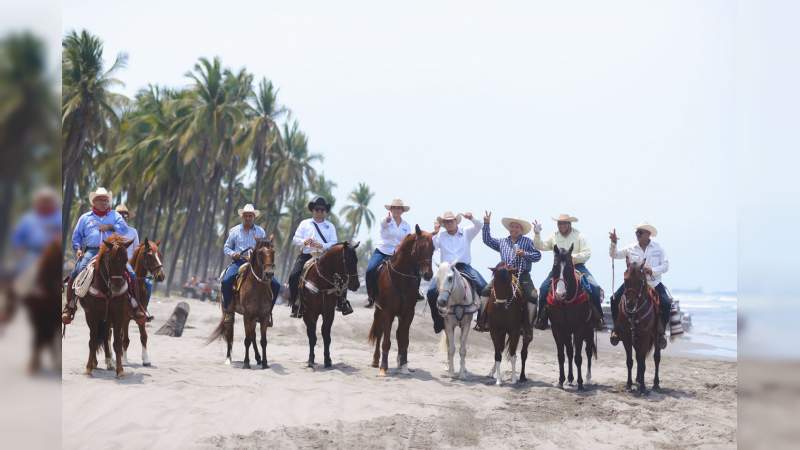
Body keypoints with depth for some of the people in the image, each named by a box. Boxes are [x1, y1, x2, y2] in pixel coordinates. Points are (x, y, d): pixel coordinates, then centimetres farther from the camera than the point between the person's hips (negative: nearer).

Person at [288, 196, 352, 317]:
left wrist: (322, 246, -18)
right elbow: (295, 239, 8)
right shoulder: (305, 224, 12)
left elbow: (334, 243, 2)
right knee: (294, 276, -19)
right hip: (306, 255, 0)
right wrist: (304, 242, -15)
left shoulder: (330, 226, 12)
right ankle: (295, 305, -7)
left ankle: (342, 303, 2)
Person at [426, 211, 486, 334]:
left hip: (464, 267, -1)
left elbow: (479, 226, -4)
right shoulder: (440, 236, 13)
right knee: (431, 291, -19)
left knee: (483, 287, -24)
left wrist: (472, 218, -24)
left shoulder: (466, 233, 12)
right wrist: (435, 233, -6)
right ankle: (438, 321, -3)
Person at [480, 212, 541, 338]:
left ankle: (528, 327, -13)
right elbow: (487, 240, 19)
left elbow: (537, 256, 2)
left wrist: (525, 254, -14)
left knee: (532, 296, -21)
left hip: (523, 275, -2)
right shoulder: (502, 242, 18)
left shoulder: (527, 241, 8)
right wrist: (486, 224, 12)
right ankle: (483, 321, -5)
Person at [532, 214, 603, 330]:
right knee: (544, 288, -18)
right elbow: (540, 246, 8)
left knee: (594, 288, -21)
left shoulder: (579, 236, 0)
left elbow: (587, 253, -7)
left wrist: (573, 257, -20)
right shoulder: (554, 237, 10)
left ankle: (598, 319, -10)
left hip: (577, 266, -2)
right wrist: (537, 234, -6)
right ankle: (541, 319, -8)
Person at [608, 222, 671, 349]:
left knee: (666, 303, -22)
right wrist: (613, 243, -9)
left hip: (653, 283, -1)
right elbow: (614, 255, 9)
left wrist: (652, 271, -19)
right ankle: (616, 328, 0)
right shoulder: (631, 248, 6)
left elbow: (665, 265, -3)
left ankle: (661, 332, -2)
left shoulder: (658, 248, 2)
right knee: (615, 299, -17)